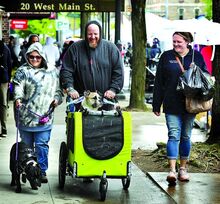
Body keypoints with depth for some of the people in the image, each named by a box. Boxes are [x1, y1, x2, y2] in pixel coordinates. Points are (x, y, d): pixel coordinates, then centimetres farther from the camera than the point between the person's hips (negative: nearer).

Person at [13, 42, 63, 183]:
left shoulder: (52, 71, 12)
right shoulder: (23, 71, 3)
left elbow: (58, 89, 20)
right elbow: (18, 86, -13)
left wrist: (57, 99, 1)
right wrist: (18, 98, -32)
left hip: (44, 116, 1)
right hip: (26, 115, -1)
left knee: (42, 145, -2)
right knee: (26, 145, 7)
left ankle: (42, 171, 5)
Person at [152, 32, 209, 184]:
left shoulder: (197, 57, 5)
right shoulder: (166, 57, 3)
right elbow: (158, 82, 4)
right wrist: (157, 105, 1)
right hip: (172, 105, -1)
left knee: (186, 136, 10)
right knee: (174, 135, -9)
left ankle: (183, 168, 21)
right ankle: (172, 170, -11)